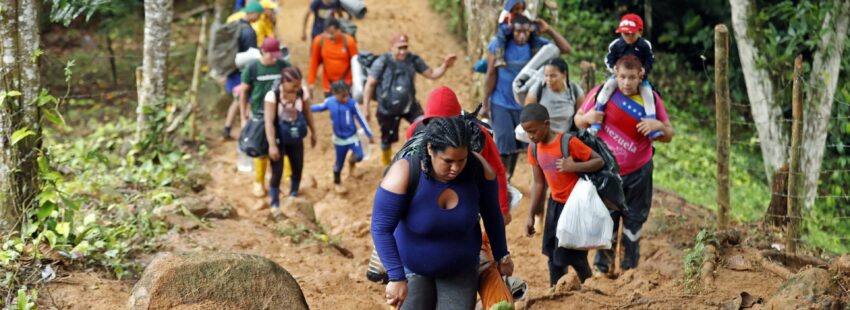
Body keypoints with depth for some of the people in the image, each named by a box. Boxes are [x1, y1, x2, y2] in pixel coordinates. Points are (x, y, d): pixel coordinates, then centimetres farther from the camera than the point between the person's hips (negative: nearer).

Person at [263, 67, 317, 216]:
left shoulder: (301, 93, -13)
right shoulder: (272, 95, -26)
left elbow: (307, 113, 4)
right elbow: (269, 121, -28)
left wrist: (313, 132, 13)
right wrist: (272, 145, -31)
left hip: (295, 139, 4)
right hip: (278, 139, -4)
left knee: (298, 169, 13)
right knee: (277, 172, -4)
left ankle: (293, 197, 37)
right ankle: (275, 205, 12)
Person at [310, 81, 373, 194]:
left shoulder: (352, 103, -21)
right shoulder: (330, 102, -14)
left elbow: (361, 118, -11)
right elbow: (320, 107, 8)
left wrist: (369, 134, -7)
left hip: (352, 136, -1)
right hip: (339, 138, 1)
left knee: (359, 156, -16)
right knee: (339, 162, 11)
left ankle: (352, 161, 23)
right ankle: (337, 183, 38)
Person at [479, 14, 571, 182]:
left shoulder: (536, 44, -6)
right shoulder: (498, 45, -12)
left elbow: (566, 49, -8)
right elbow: (491, 75, -8)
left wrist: (548, 30, -17)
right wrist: (485, 104, -6)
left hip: (524, 105, 3)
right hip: (500, 104, -3)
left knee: (516, 145, 12)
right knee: (504, 146, -10)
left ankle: (507, 181, 28)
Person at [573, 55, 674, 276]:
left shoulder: (651, 99, -4)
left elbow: (668, 136, 2)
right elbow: (578, 120, 1)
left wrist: (659, 125, -21)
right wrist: (587, 118, -23)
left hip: (638, 173, 2)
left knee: (634, 221, 10)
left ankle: (631, 266, 23)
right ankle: (602, 267, 14)